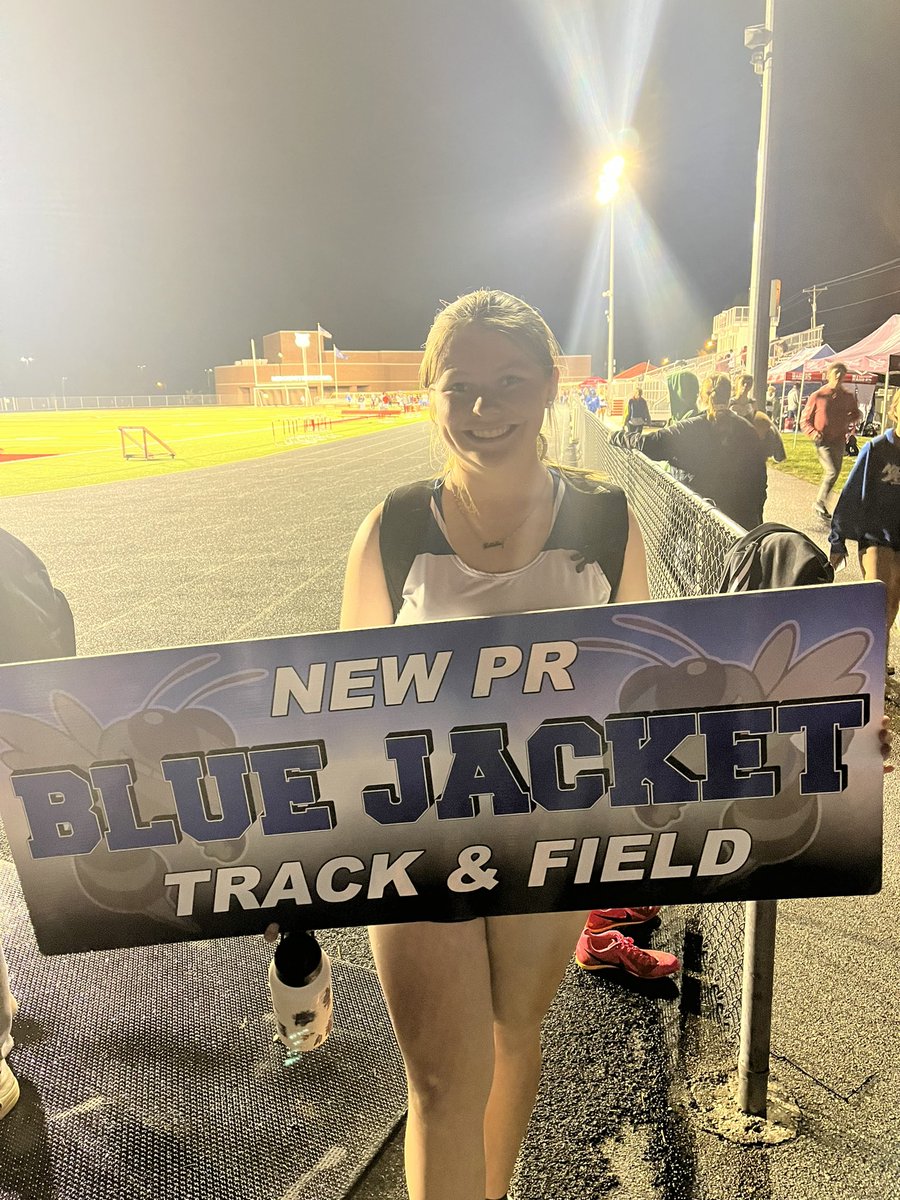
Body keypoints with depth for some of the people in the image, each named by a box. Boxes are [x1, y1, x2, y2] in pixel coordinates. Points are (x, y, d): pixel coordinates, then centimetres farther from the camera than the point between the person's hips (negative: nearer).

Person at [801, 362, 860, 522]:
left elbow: (855, 413, 25)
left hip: (839, 441, 5)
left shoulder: (848, 397, 5)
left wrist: (851, 423, 4)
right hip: (823, 440, -5)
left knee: (834, 473, 10)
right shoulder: (817, 396, -6)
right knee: (832, 472, -17)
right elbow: (804, 420, -1)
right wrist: (813, 432, -18)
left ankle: (820, 504, 27)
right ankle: (820, 504, -1)